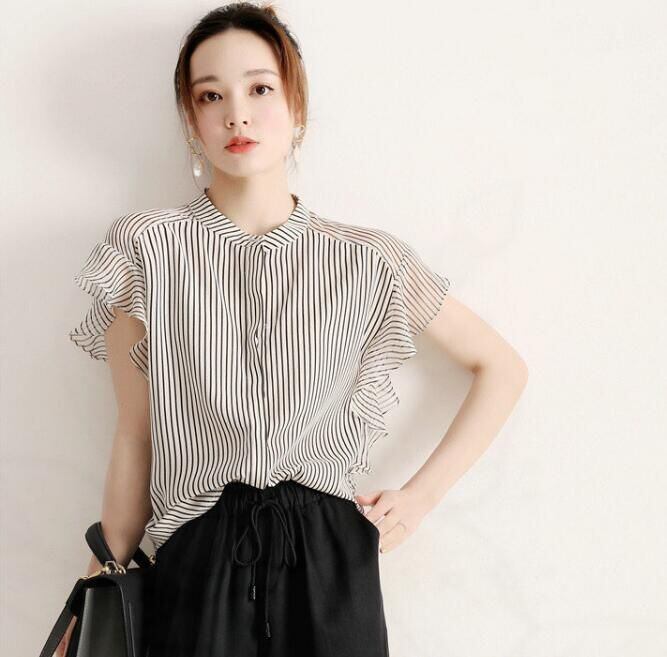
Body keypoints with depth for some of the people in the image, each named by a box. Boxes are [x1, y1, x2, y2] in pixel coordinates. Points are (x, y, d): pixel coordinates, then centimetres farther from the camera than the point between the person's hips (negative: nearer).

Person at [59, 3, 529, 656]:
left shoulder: (369, 263, 1)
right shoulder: (145, 251, 0)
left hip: (333, 559, 1)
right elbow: (135, 437, 2)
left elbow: (503, 368, 10)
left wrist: (421, 495, 3)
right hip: (198, 560, 0)